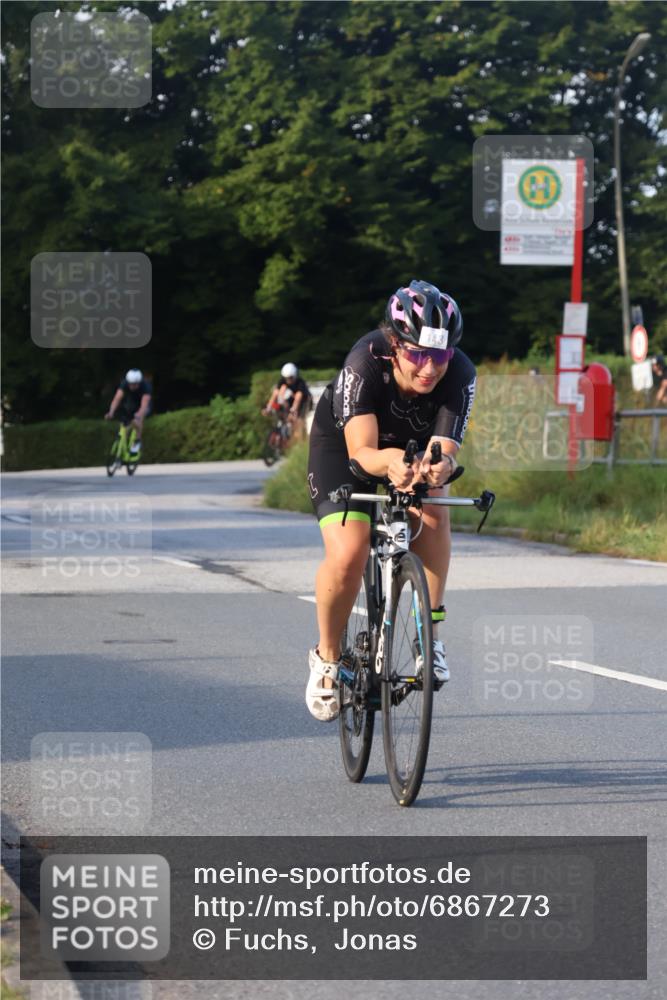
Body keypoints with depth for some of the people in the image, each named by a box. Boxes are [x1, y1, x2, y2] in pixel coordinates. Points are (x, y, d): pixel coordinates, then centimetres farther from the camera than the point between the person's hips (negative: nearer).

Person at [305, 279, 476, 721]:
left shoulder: (460, 374, -32)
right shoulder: (366, 363, -38)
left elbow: (444, 450, -39)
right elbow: (361, 451, -45)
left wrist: (438, 465, -64)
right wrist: (391, 462, -67)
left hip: (414, 445, 3)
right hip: (343, 441, -2)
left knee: (432, 514, -29)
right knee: (348, 553, -22)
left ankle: (431, 631, -12)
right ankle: (327, 657, 2)